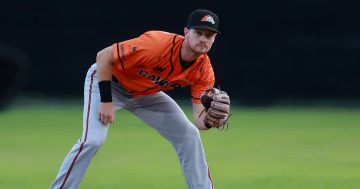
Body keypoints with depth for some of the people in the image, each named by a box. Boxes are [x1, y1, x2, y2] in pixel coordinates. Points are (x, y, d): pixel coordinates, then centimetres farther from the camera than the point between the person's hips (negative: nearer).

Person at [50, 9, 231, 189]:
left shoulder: (204, 70, -19)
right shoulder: (157, 44, -37)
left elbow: (199, 120, -18)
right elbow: (104, 56, -30)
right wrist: (106, 101, -30)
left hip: (146, 94, 6)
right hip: (107, 80, -6)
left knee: (189, 135, -1)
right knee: (93, 140, -24)